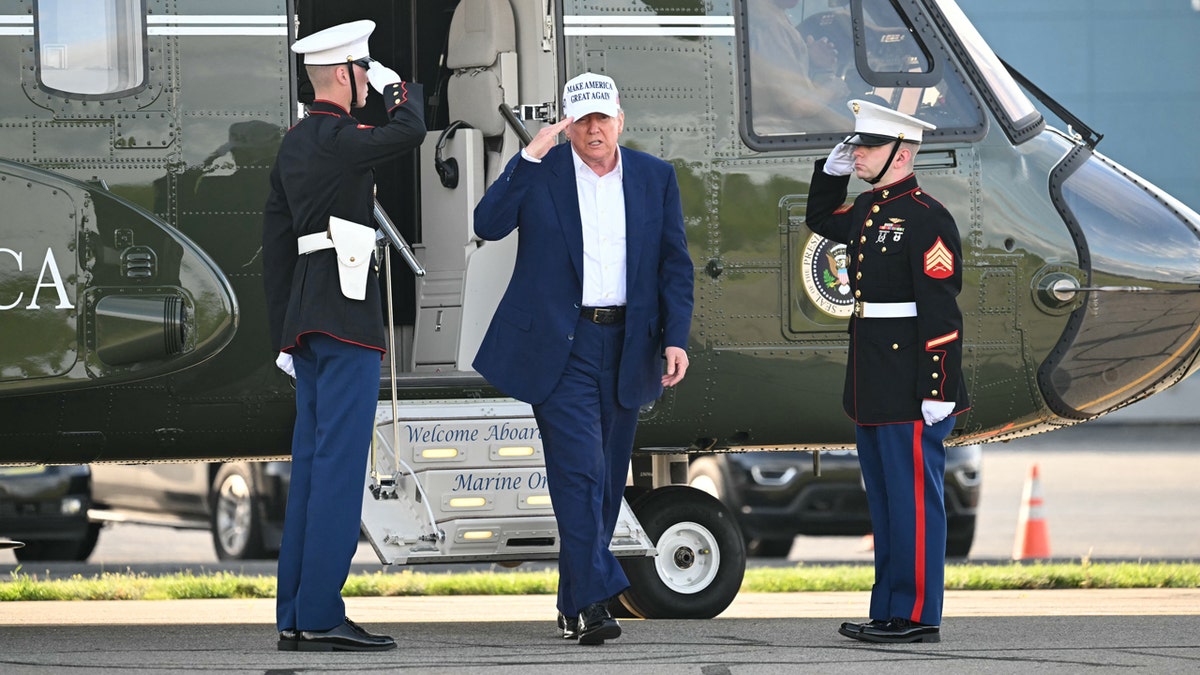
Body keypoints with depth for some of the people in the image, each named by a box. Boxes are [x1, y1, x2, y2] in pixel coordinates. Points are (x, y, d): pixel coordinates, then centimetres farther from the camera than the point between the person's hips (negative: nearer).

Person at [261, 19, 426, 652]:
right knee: (340, 462, -9)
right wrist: (397, 86, 1)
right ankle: (320, 615, -12)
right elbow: (410, 130, -22)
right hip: (348, 311, -9)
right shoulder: (337, 138, -11)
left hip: (305, 315, 9)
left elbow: (275, 245, 16)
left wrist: (283, 334, 19)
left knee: (310, 464, 9)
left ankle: (294, 616, 8)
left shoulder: (292, 145, 15)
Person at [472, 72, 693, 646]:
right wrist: (530, 158, -19)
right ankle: (593, 601, -18)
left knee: (606, 481, 9)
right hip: (559, 346, -4)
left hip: (625, 348, 4)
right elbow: (488, 225, -14)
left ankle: (574, 602, 19)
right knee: (579, 470, -14)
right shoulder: (540, 172, 0)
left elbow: (674, 265, 8)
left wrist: (676, 337, -3)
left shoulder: (655, 178, 8)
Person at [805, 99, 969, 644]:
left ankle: (917, 617, -1)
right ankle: (889, 613, 19)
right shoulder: (868, 210, 13)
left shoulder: (926, 219, -14)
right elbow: (820, 220, 36)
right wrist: (832, 170, 18)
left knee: (914, 498, -4)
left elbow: (941, 310, -19)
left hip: (910, 388, -10)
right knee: (884, 500, 13)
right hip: (872, 387, 10)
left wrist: (938, 390, -22)